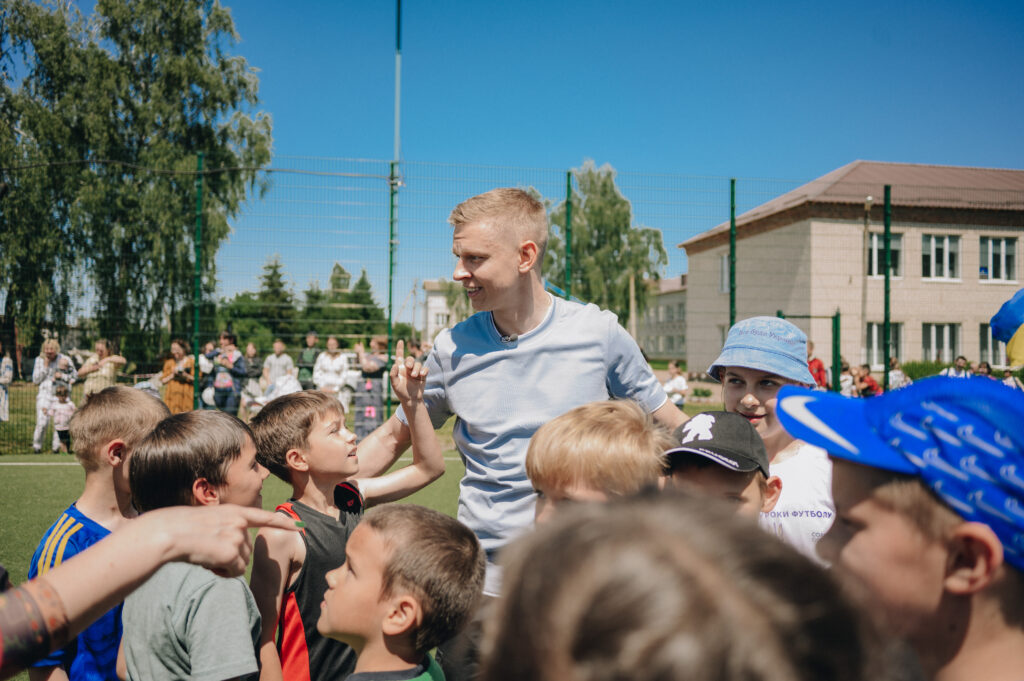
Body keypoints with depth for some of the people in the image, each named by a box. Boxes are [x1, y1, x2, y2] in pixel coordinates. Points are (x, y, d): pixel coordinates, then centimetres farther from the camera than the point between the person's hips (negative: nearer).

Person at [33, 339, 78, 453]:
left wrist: (62, 376, -9)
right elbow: (35, 380, 5)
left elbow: (74, 377, 7)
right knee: (42, 422, -11)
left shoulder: (65, 360, 2)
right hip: (44, 394, 1)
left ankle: (57, 446, 6)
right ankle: (37, 445, 6)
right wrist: (45, 367, -4)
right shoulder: (39, 360, 8)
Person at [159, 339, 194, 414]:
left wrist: (185, 375, -13)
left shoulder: (191, 361, 4)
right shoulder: (169, 362, 13)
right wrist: (172, 375, -4)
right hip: (172, 395, 2)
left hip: (186, 395, -2)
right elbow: (163, 380, 12)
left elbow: (196, 379, 0)